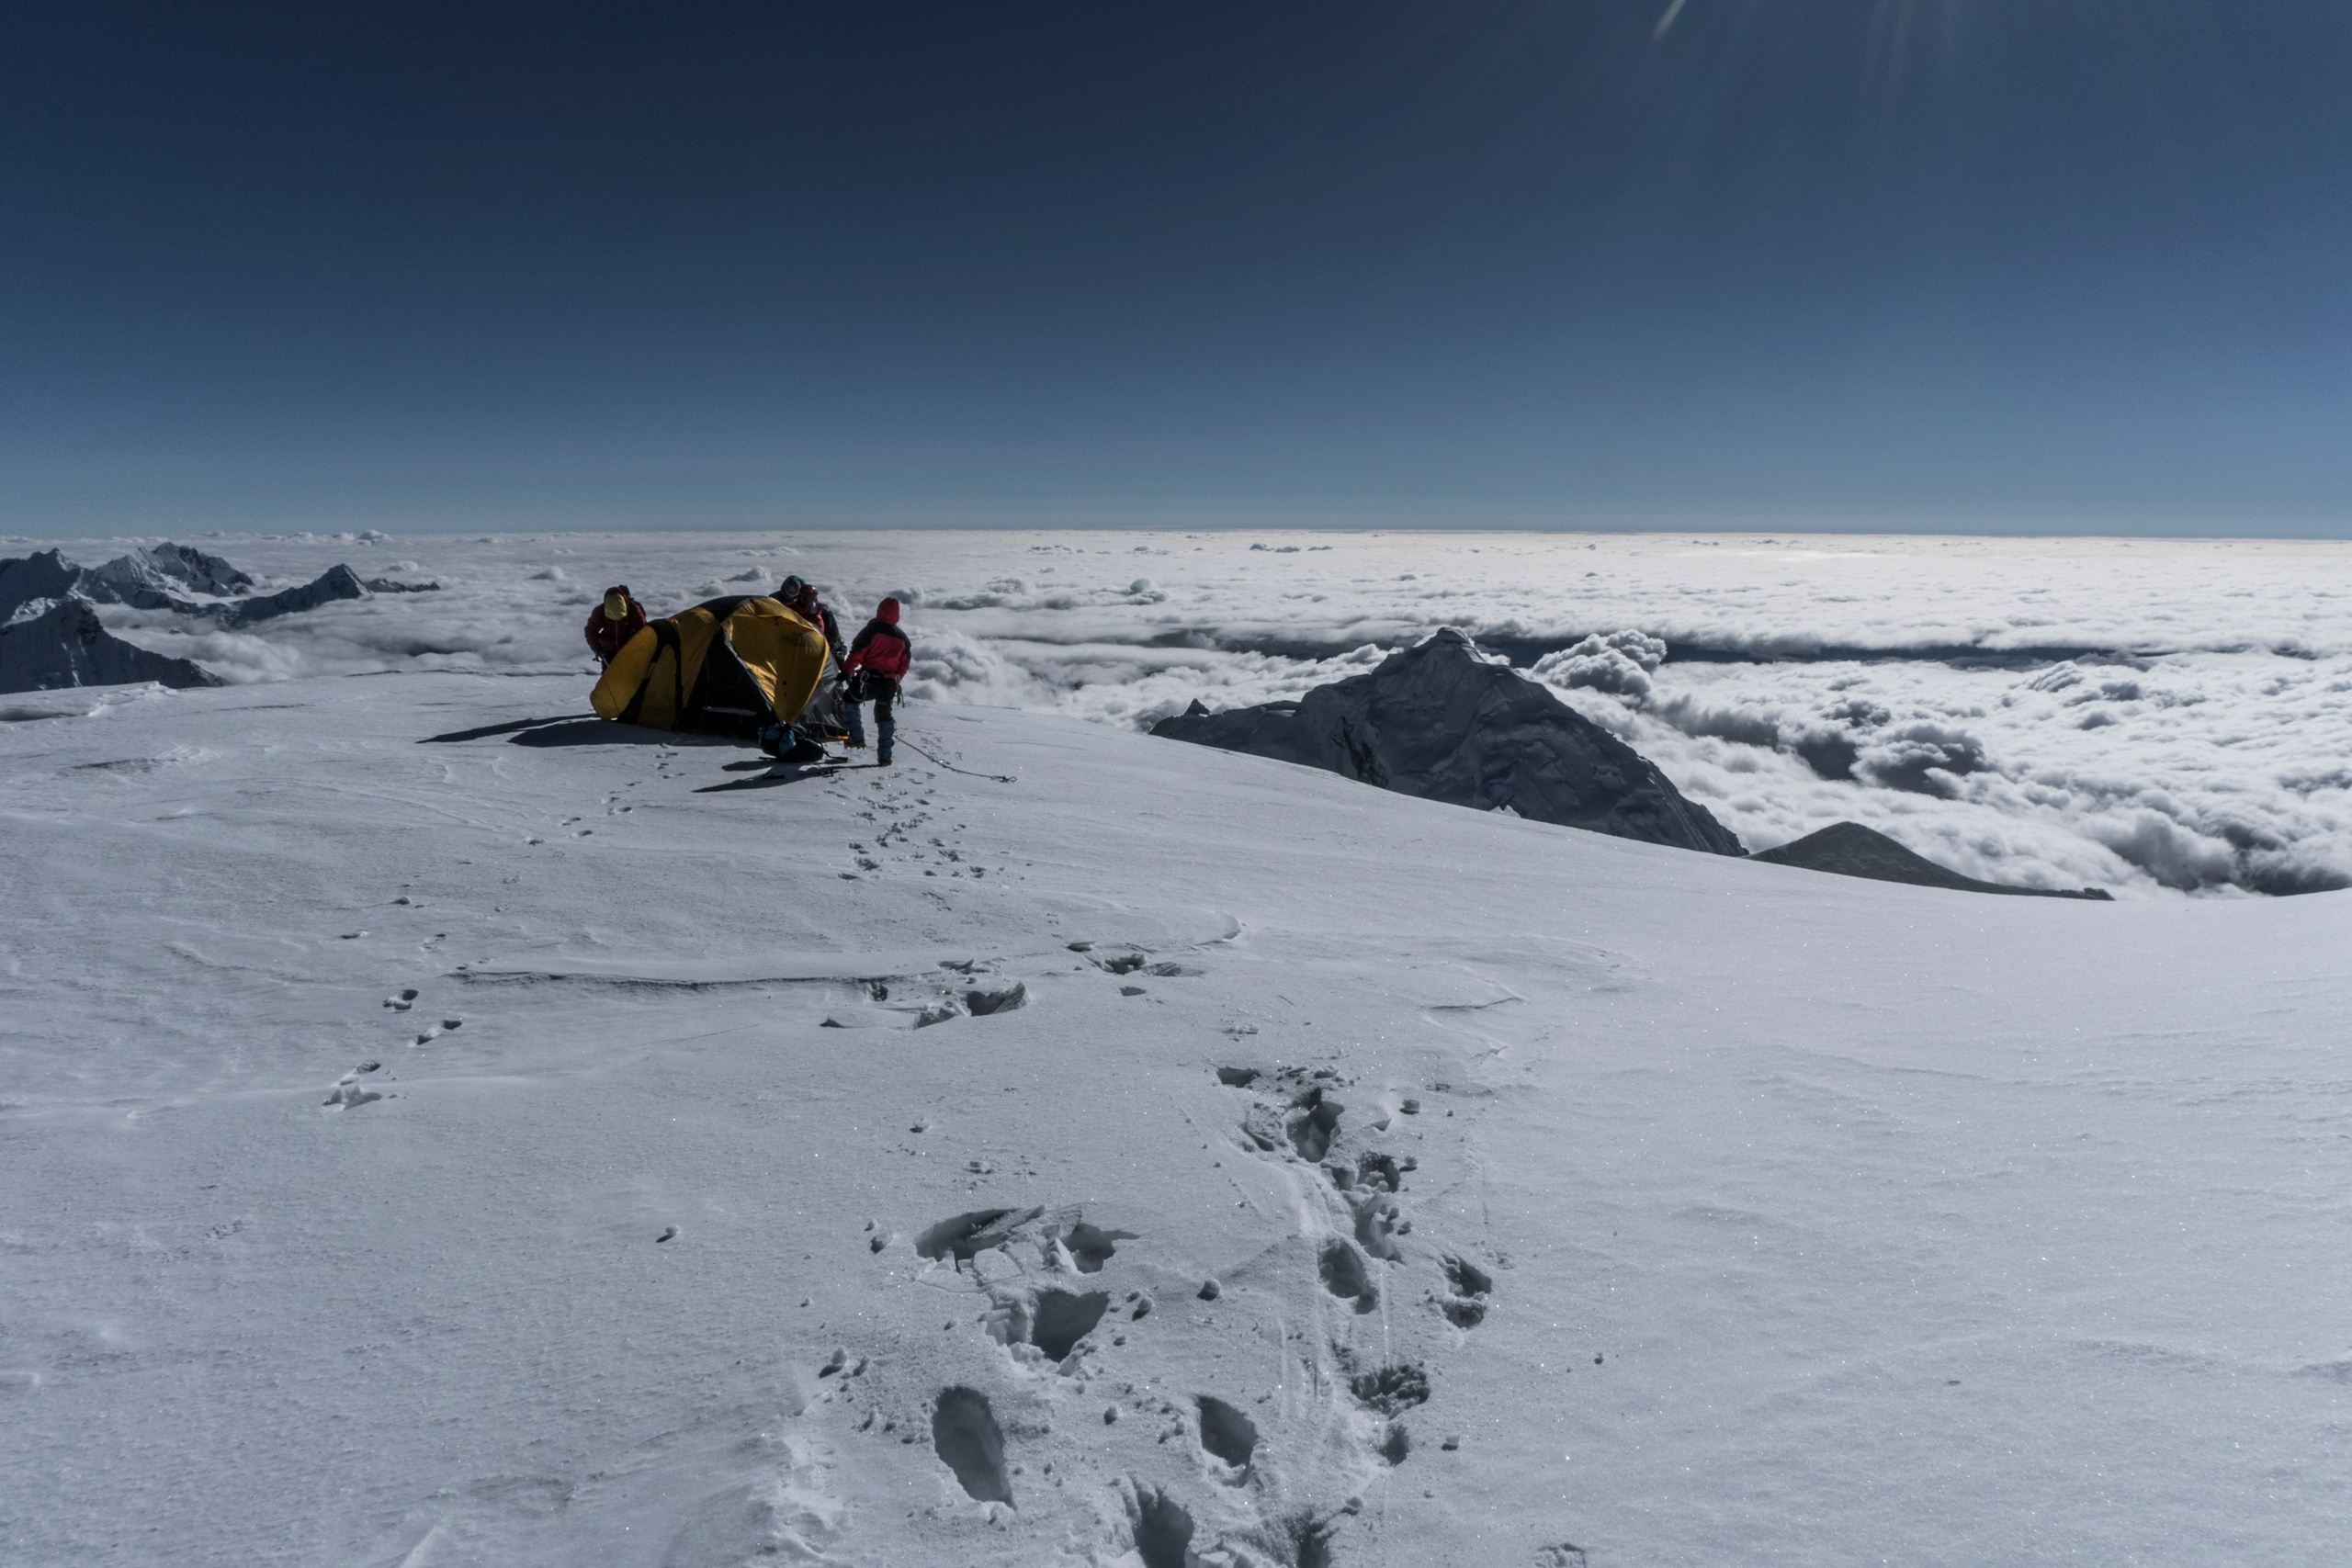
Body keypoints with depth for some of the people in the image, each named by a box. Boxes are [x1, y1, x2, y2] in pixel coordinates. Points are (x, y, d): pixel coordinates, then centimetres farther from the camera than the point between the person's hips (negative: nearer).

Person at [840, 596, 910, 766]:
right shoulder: (902, 638, 9)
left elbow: (857, 653, -12)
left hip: (869, 680, -5)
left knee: (850, 700, 19)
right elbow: (904, 664, 14)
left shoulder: (872, 630, -8)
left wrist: (846, 671, -1)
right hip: (889, 683, 5)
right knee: (884, 716, 18)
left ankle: (857, 737, 6)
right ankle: (884, 756, 16)